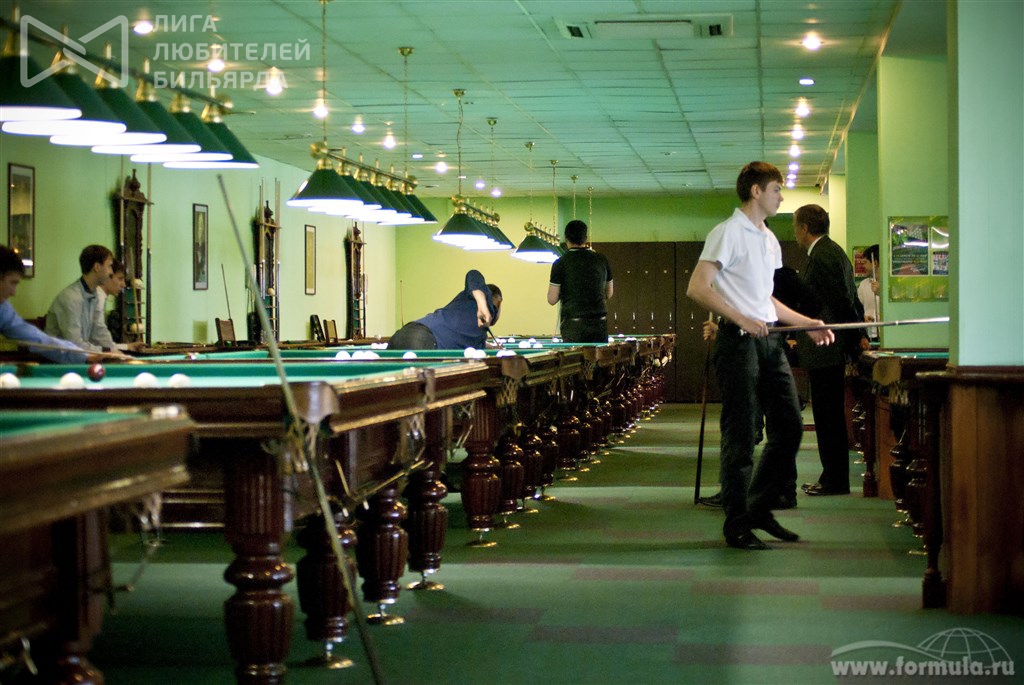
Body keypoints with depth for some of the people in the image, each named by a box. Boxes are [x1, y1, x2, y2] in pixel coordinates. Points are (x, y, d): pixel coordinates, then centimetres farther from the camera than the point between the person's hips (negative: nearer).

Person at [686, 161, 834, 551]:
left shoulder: (769, 240, 19)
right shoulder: (728, 233, -8)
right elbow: (697, 288, -16)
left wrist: (807, 323, 18)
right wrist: (741, 319, -22)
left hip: (769, 341, 9)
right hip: (739, 342, -9)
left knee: (789, 426, 7)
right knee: (740, 435, -5)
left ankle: (760, 508, 19)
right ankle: (737, 525, 2)